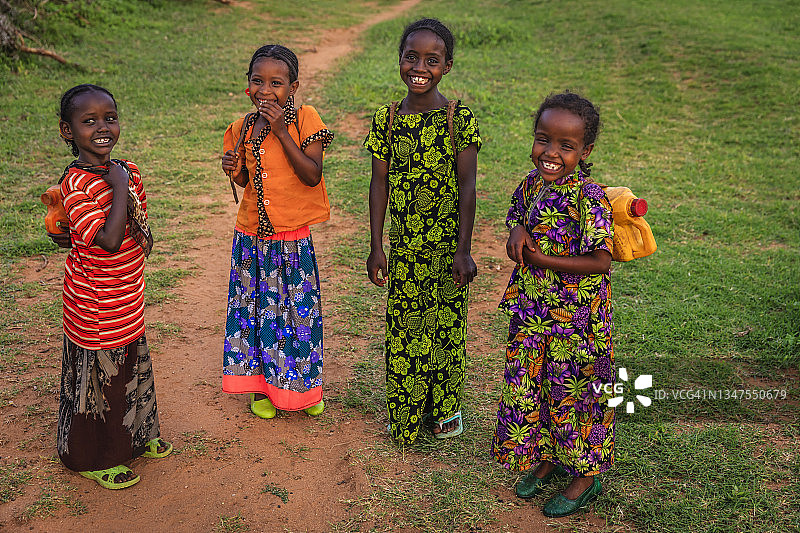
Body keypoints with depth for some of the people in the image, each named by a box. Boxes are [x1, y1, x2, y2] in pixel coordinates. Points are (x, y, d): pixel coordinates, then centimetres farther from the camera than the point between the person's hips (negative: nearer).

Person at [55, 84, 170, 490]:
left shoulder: (128, 171, 0)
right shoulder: (75, 185, -23)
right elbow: (109, 239, -32)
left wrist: (141, 237, -9)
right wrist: (119, 186, -27)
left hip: (128, 300, 7)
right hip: (94, 307, -7)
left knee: (131, 368, 23)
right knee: (96, 377, 9)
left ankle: (134, 437, 45)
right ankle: (93, 459, 29)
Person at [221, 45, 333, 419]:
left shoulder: (304, 119, -10)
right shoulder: (243, 128, 2)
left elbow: (312, 175, -19)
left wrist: (281, 132, -22)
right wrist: (234, 171, -9)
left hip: (293, 238, -3)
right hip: (251, 237, 3)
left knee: (296, 308, 8)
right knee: (256, 307, 11)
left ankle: (302, 386, 30)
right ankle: (261, 386, 30)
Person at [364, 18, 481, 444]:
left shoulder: (459, 118, -8)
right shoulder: (386, 119, 0)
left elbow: (467, 186, -8)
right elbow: (379, 184, 3)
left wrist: (464, 249, -12)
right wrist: (376, 246, 0)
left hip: (447, 244, -2)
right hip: (404, 245, 2)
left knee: (446, 322, 9)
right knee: (402, 326, 10)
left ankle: (446, 405, 31)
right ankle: (406, 413, 29)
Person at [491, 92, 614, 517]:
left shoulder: (589, 198, -20)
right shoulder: (532, 184, 1)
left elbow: (601, 261, -21)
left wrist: (543, 260, -21)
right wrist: (518, 232, -7)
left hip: (575, 316, -7)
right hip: (532, 311, 7)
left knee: (572, 392, 7)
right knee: (529, 386, 16)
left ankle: (586, 477, 28)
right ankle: (546, 459, 39)